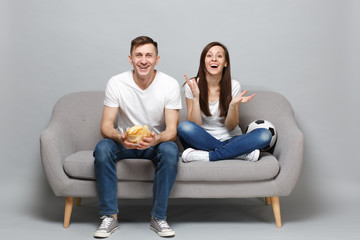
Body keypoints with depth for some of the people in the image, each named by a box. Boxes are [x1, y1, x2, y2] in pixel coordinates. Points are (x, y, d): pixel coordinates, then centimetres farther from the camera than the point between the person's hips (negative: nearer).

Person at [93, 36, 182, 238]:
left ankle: (159, 217, -19)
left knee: (170, 151, -34)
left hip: (157, 143, 0)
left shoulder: (170, 85, -12)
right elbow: (106, 126, -12)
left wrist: (156, 139, -39)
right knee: (102, 149, -30)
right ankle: (110, 216, -18)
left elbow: (172, 130, -15)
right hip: (125, 143, 1)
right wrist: (119, 137, -37)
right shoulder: (116, 83, -11)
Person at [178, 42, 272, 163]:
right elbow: (195, 126, -11)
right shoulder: (192, 85, -5)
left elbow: (230, 127, -3)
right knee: (184, 127, -33)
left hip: (229, 140, 1)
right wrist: (196, 97, -22)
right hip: (202, 141, -1)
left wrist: (233, 105, -22)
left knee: (265, 135, -24)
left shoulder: (233, 86, -3)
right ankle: (241, 153, -25)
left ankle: (208, 155, -28)